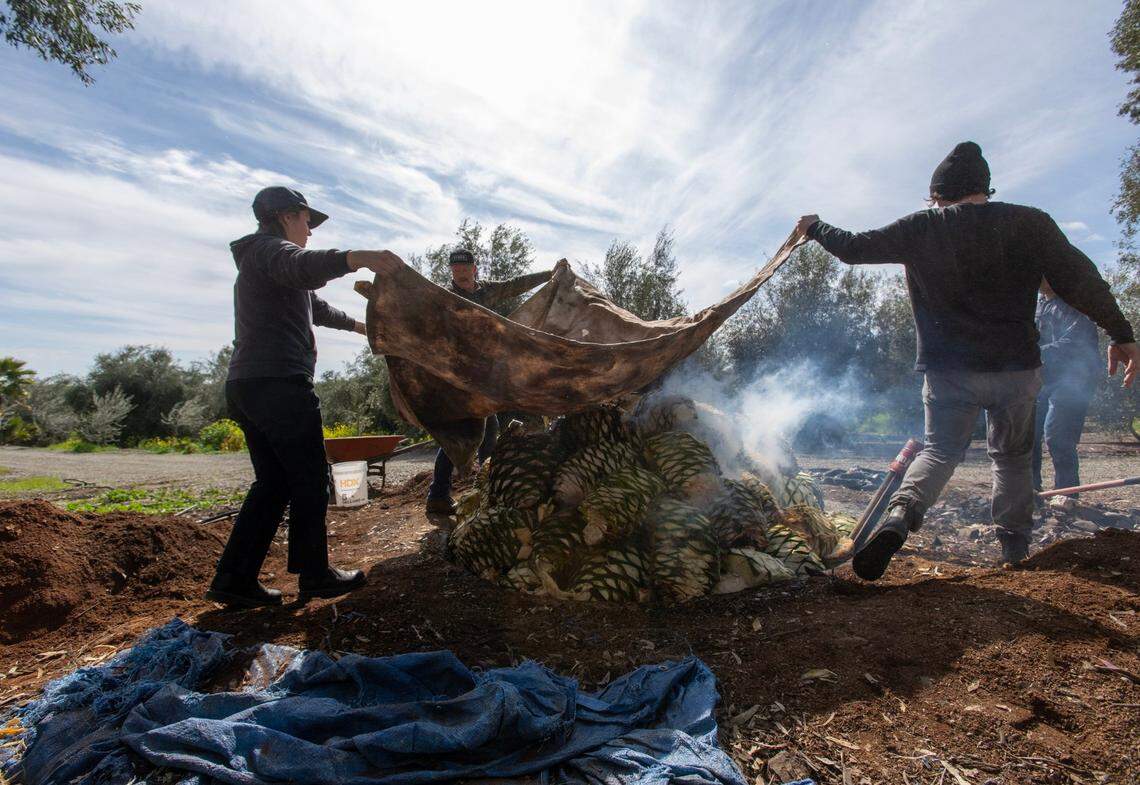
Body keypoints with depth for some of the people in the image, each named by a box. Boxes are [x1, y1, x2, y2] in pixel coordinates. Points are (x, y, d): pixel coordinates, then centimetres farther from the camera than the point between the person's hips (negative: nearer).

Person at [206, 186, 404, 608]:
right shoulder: (272, 248, -3)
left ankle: (235, 578, 11)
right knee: (310, 481, -1)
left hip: (246, 385, 10)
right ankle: (314, 574, 8)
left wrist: (356, 324, 55)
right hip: (279, 383, -10)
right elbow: (302, 267, -30)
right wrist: (356, 257, -48)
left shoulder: (257, 260, 30)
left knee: (272, 483, 12)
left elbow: (313, 305, 43)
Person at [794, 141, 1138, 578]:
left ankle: (901, 513, -17)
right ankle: (1014, 546, 28)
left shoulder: (920, 230, -2)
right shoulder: (1029, 223, -1)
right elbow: (1080, 281, -3)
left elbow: (854, 248, 5)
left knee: (940, 449, 10)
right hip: (1016, 368, 1)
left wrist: (816, 229, 23)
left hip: (947, 370, 0)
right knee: (1013, 456, 20)